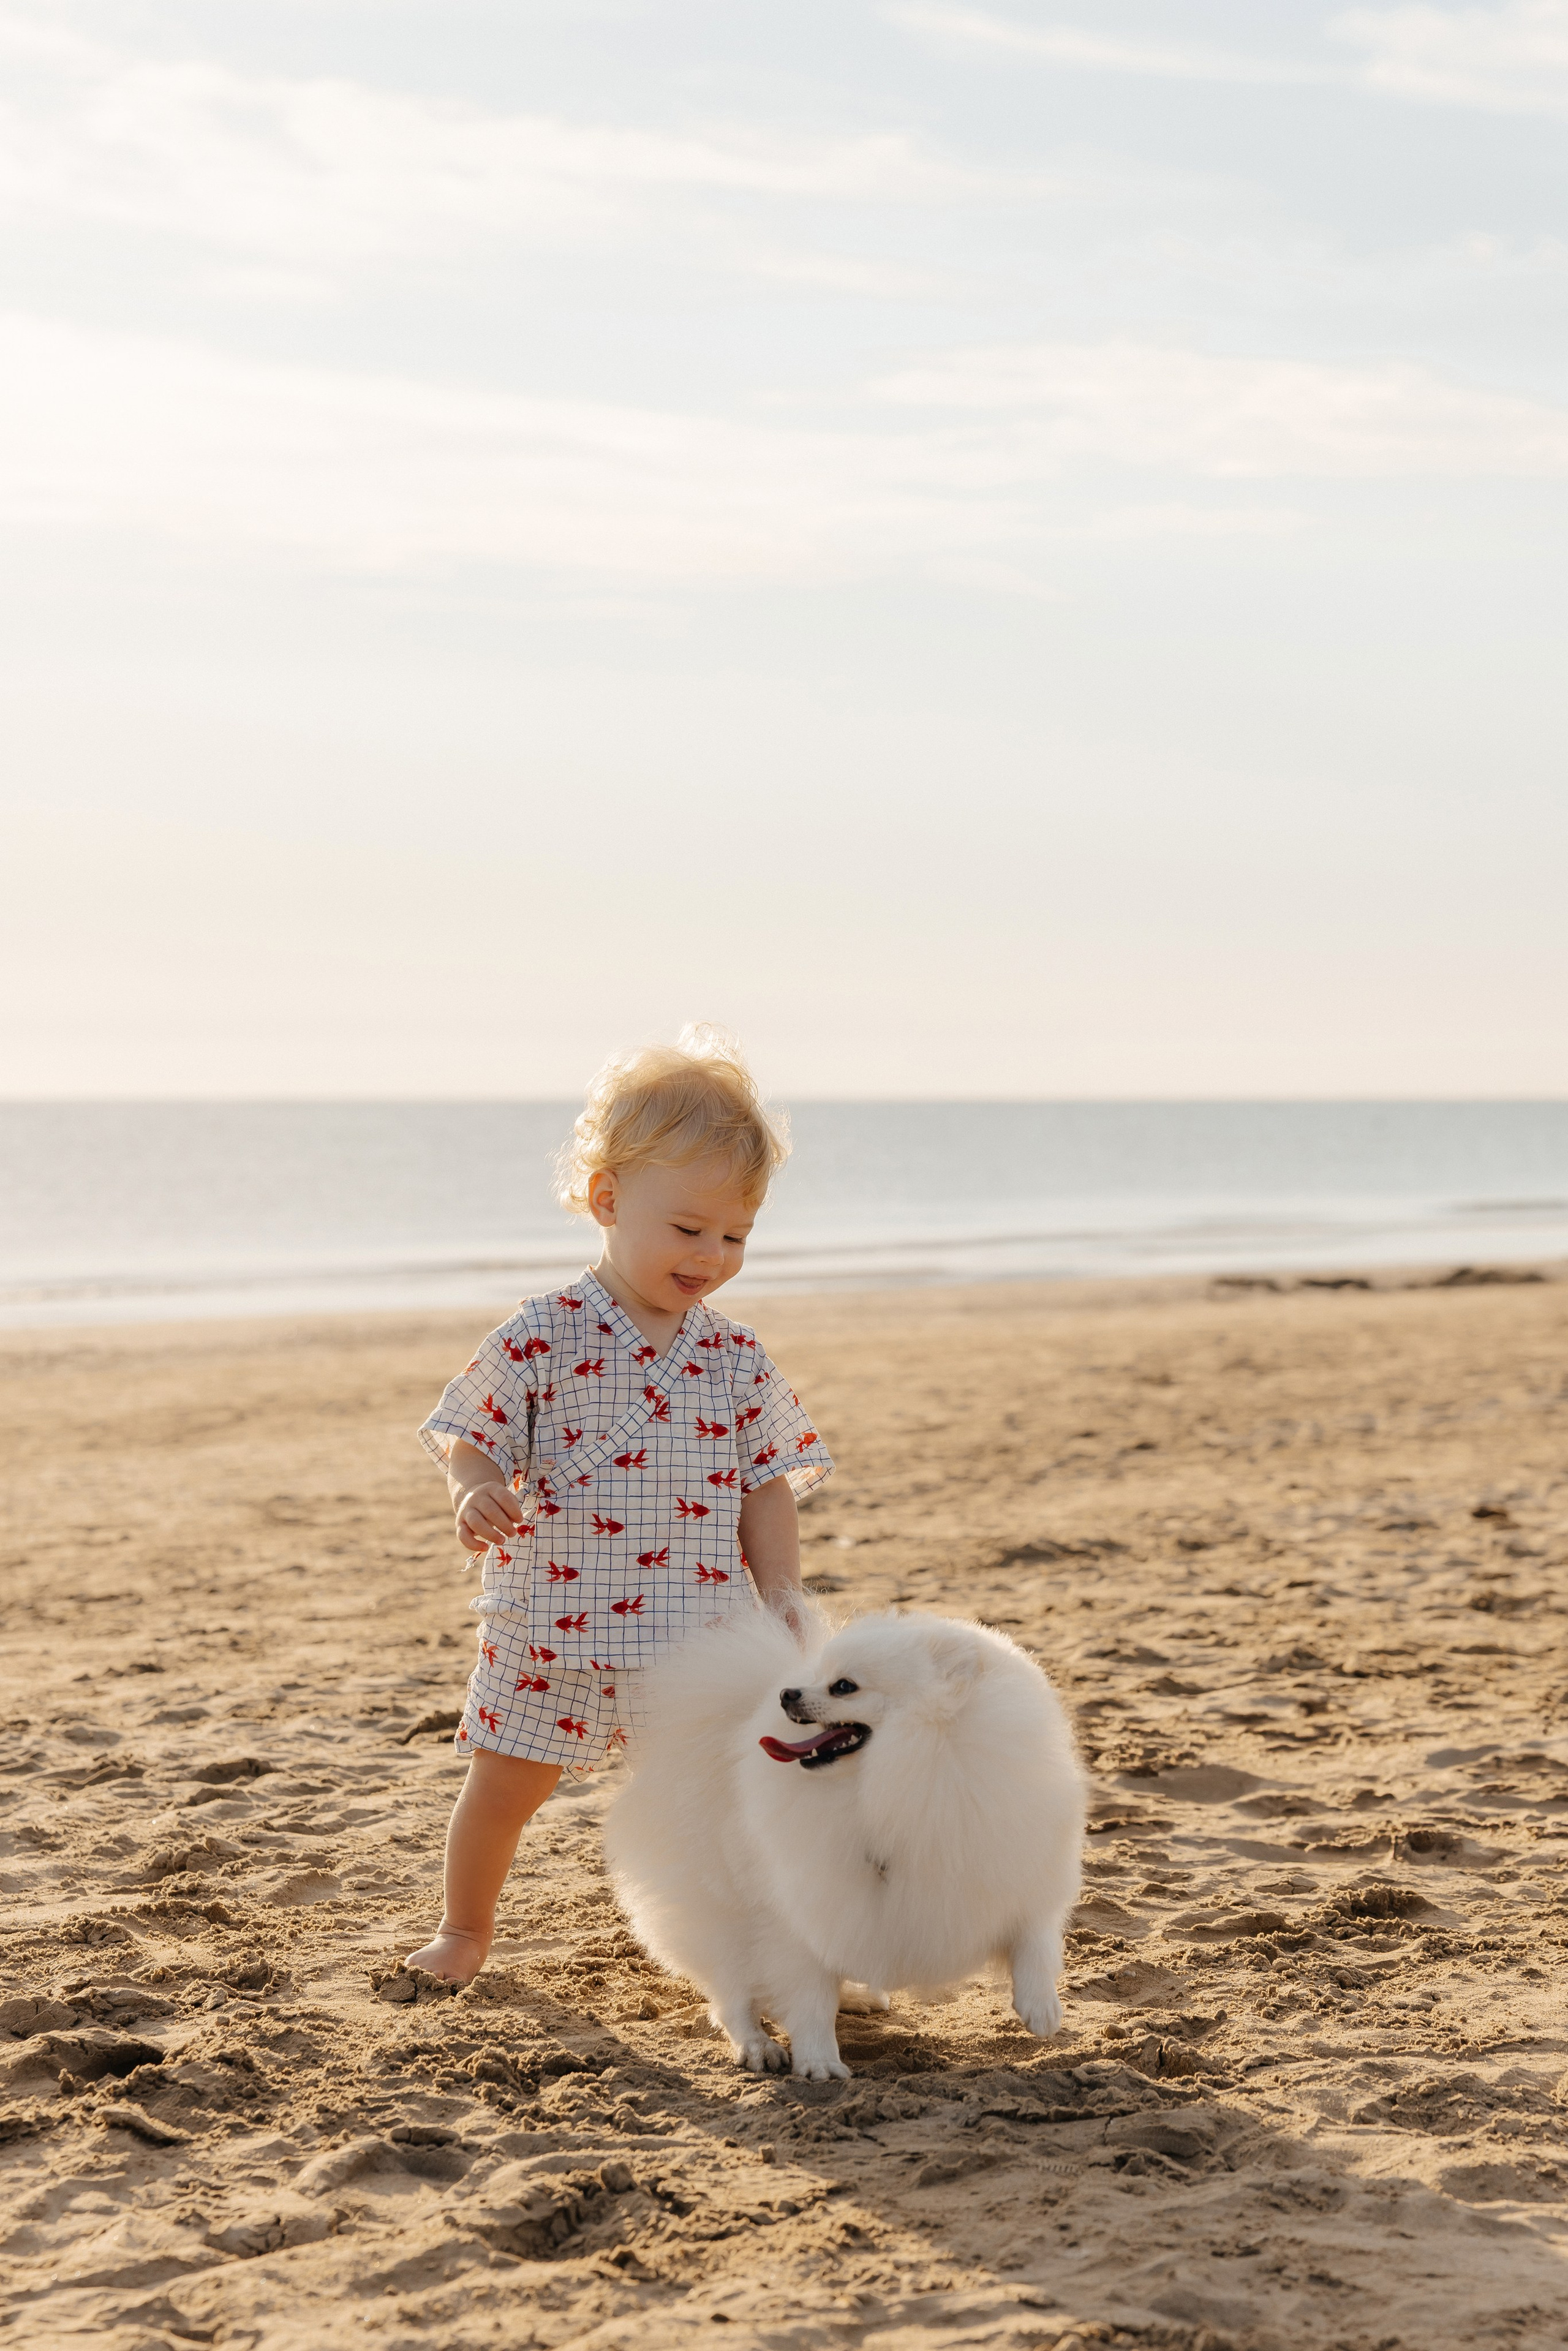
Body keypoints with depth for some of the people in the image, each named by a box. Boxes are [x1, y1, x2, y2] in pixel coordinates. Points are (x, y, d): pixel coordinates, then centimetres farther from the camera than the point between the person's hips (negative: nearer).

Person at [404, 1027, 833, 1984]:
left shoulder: (735, 1356, 1)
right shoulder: (544, 1336, -8)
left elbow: (767, 1485, 6)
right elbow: (471, 1436, -5)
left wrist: (783, 1598, -4)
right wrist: (479, 1489, -27)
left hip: (698, 1637, 1)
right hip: (552, 1631, -1)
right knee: (503, 1787, 12)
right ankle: (465, 1929, 36)